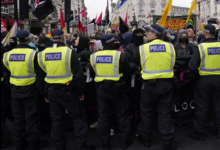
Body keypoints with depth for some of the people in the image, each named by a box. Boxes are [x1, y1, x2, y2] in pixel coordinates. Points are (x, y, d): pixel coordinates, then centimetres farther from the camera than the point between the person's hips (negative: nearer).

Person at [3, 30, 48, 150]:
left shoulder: (8, 54, -1)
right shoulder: (33, 53, -15)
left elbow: (6, 74, 9)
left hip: (15, 89, 4)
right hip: (29, 89, -4)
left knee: (18, 117, 15)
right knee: (31, 117, 6)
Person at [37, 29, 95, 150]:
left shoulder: (42, 54, 2)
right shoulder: (69, 52, -12)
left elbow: (40, 77, 9)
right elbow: (78, 74, -13)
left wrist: (44, 93, 19)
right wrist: (81, 92, -4)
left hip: (52, 91, 5)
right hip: (68, 90, -4)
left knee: (56, 119, 15)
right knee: (78, 117, 7)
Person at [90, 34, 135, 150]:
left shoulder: (94, 56, -3)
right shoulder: (119, 55, -14)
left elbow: (92, 74, 7)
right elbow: (127, 72, -7)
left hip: (101, 88, 3)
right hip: (116, 88, -3)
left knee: (103, 116, 11)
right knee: (122, 115, 12)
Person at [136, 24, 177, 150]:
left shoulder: (143, 48, -9)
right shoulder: (170, 46, -4)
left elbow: (141, 66, 3)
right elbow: (172, 64, 7)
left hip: (149, 84, -1)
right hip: (167, 83, 1)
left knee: (147, 112, 15)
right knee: (165, 113, 10)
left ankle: (145, 138, 28)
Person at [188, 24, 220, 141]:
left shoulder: (201, 47, -14)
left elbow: (193, 66, -17)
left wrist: (196, 75, 0)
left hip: (204, 79, -3)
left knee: (201, 107, 7)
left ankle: (200, 133, 16)